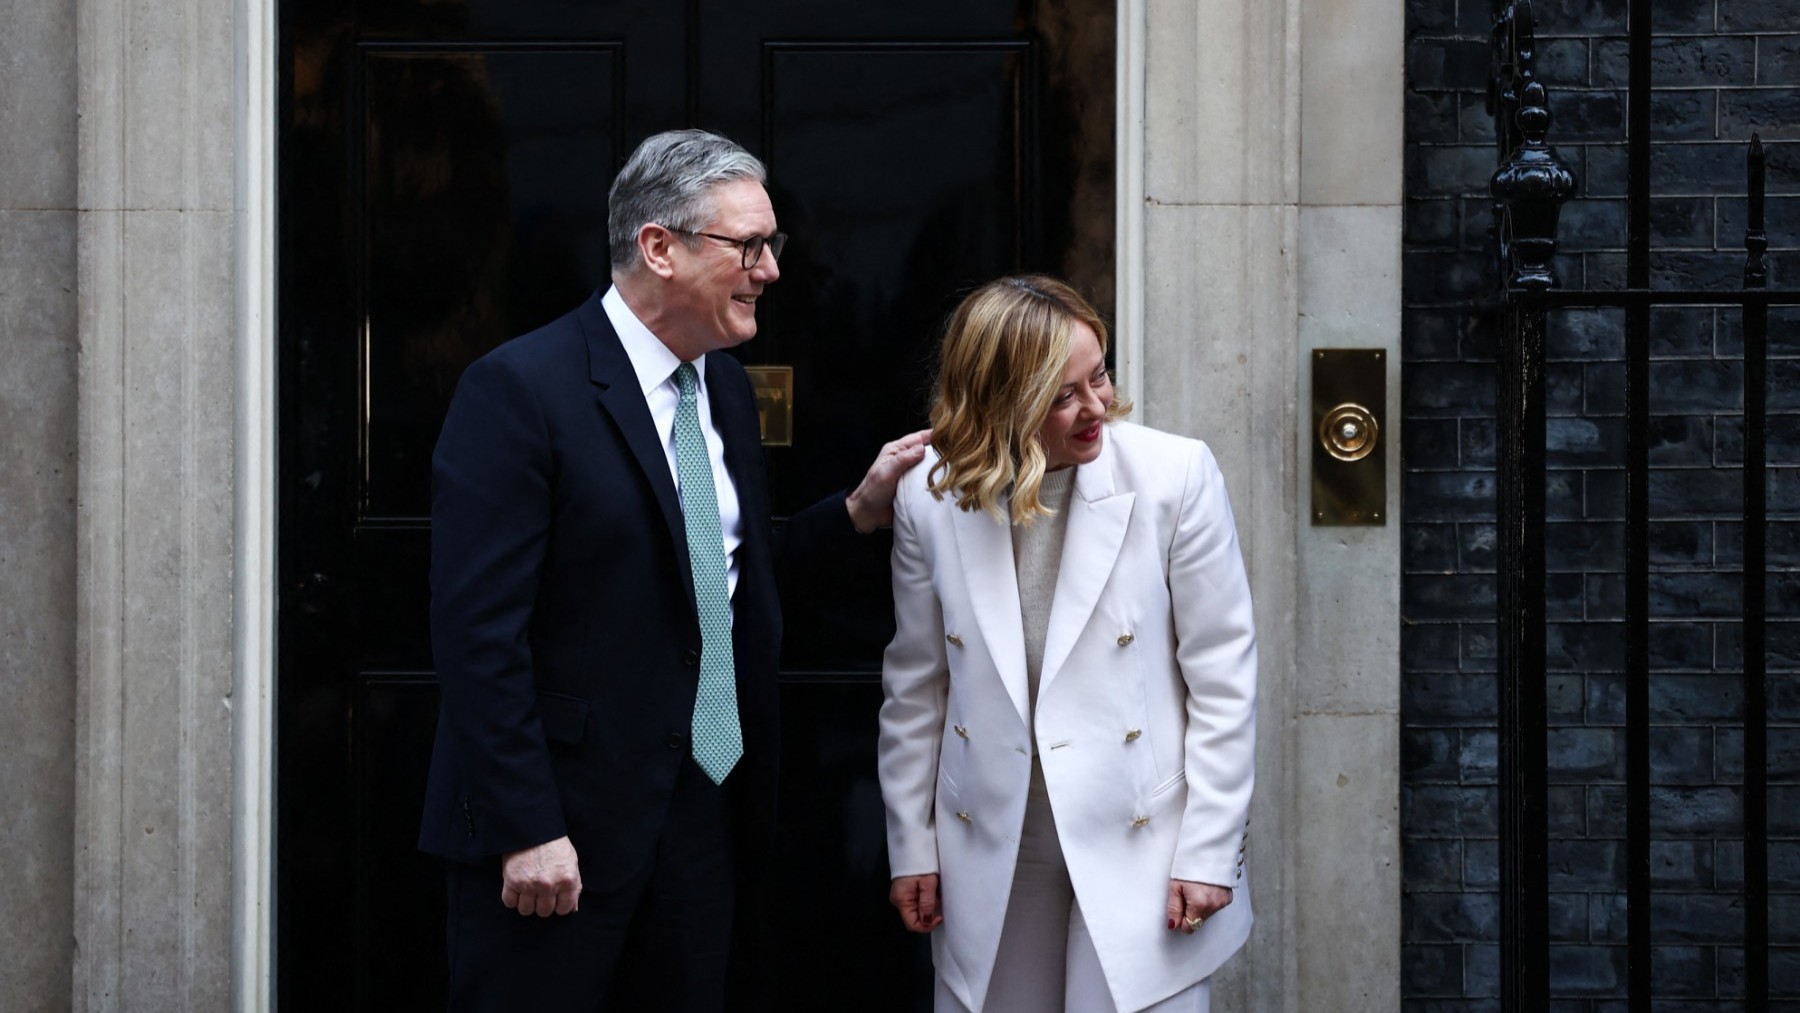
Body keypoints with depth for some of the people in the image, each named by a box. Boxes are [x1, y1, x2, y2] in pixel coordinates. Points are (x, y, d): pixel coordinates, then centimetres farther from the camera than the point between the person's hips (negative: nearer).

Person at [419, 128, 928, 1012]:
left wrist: (861, 507, 6)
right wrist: (526, 831, -20)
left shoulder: (727, 389, 11)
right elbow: (479, 632, -17)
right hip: (564, 824, -7)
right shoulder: (521, 389, -13)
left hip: (705, 810, 7)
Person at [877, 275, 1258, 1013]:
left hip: (1139, 851, -2)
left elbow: (1222, 674, -5)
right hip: (988, 859, 2)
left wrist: (1209, 852, -5)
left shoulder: (1175, 475, -9)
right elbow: (915, 687, 8)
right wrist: (910, 847, 11)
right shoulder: (930, 497, -2)